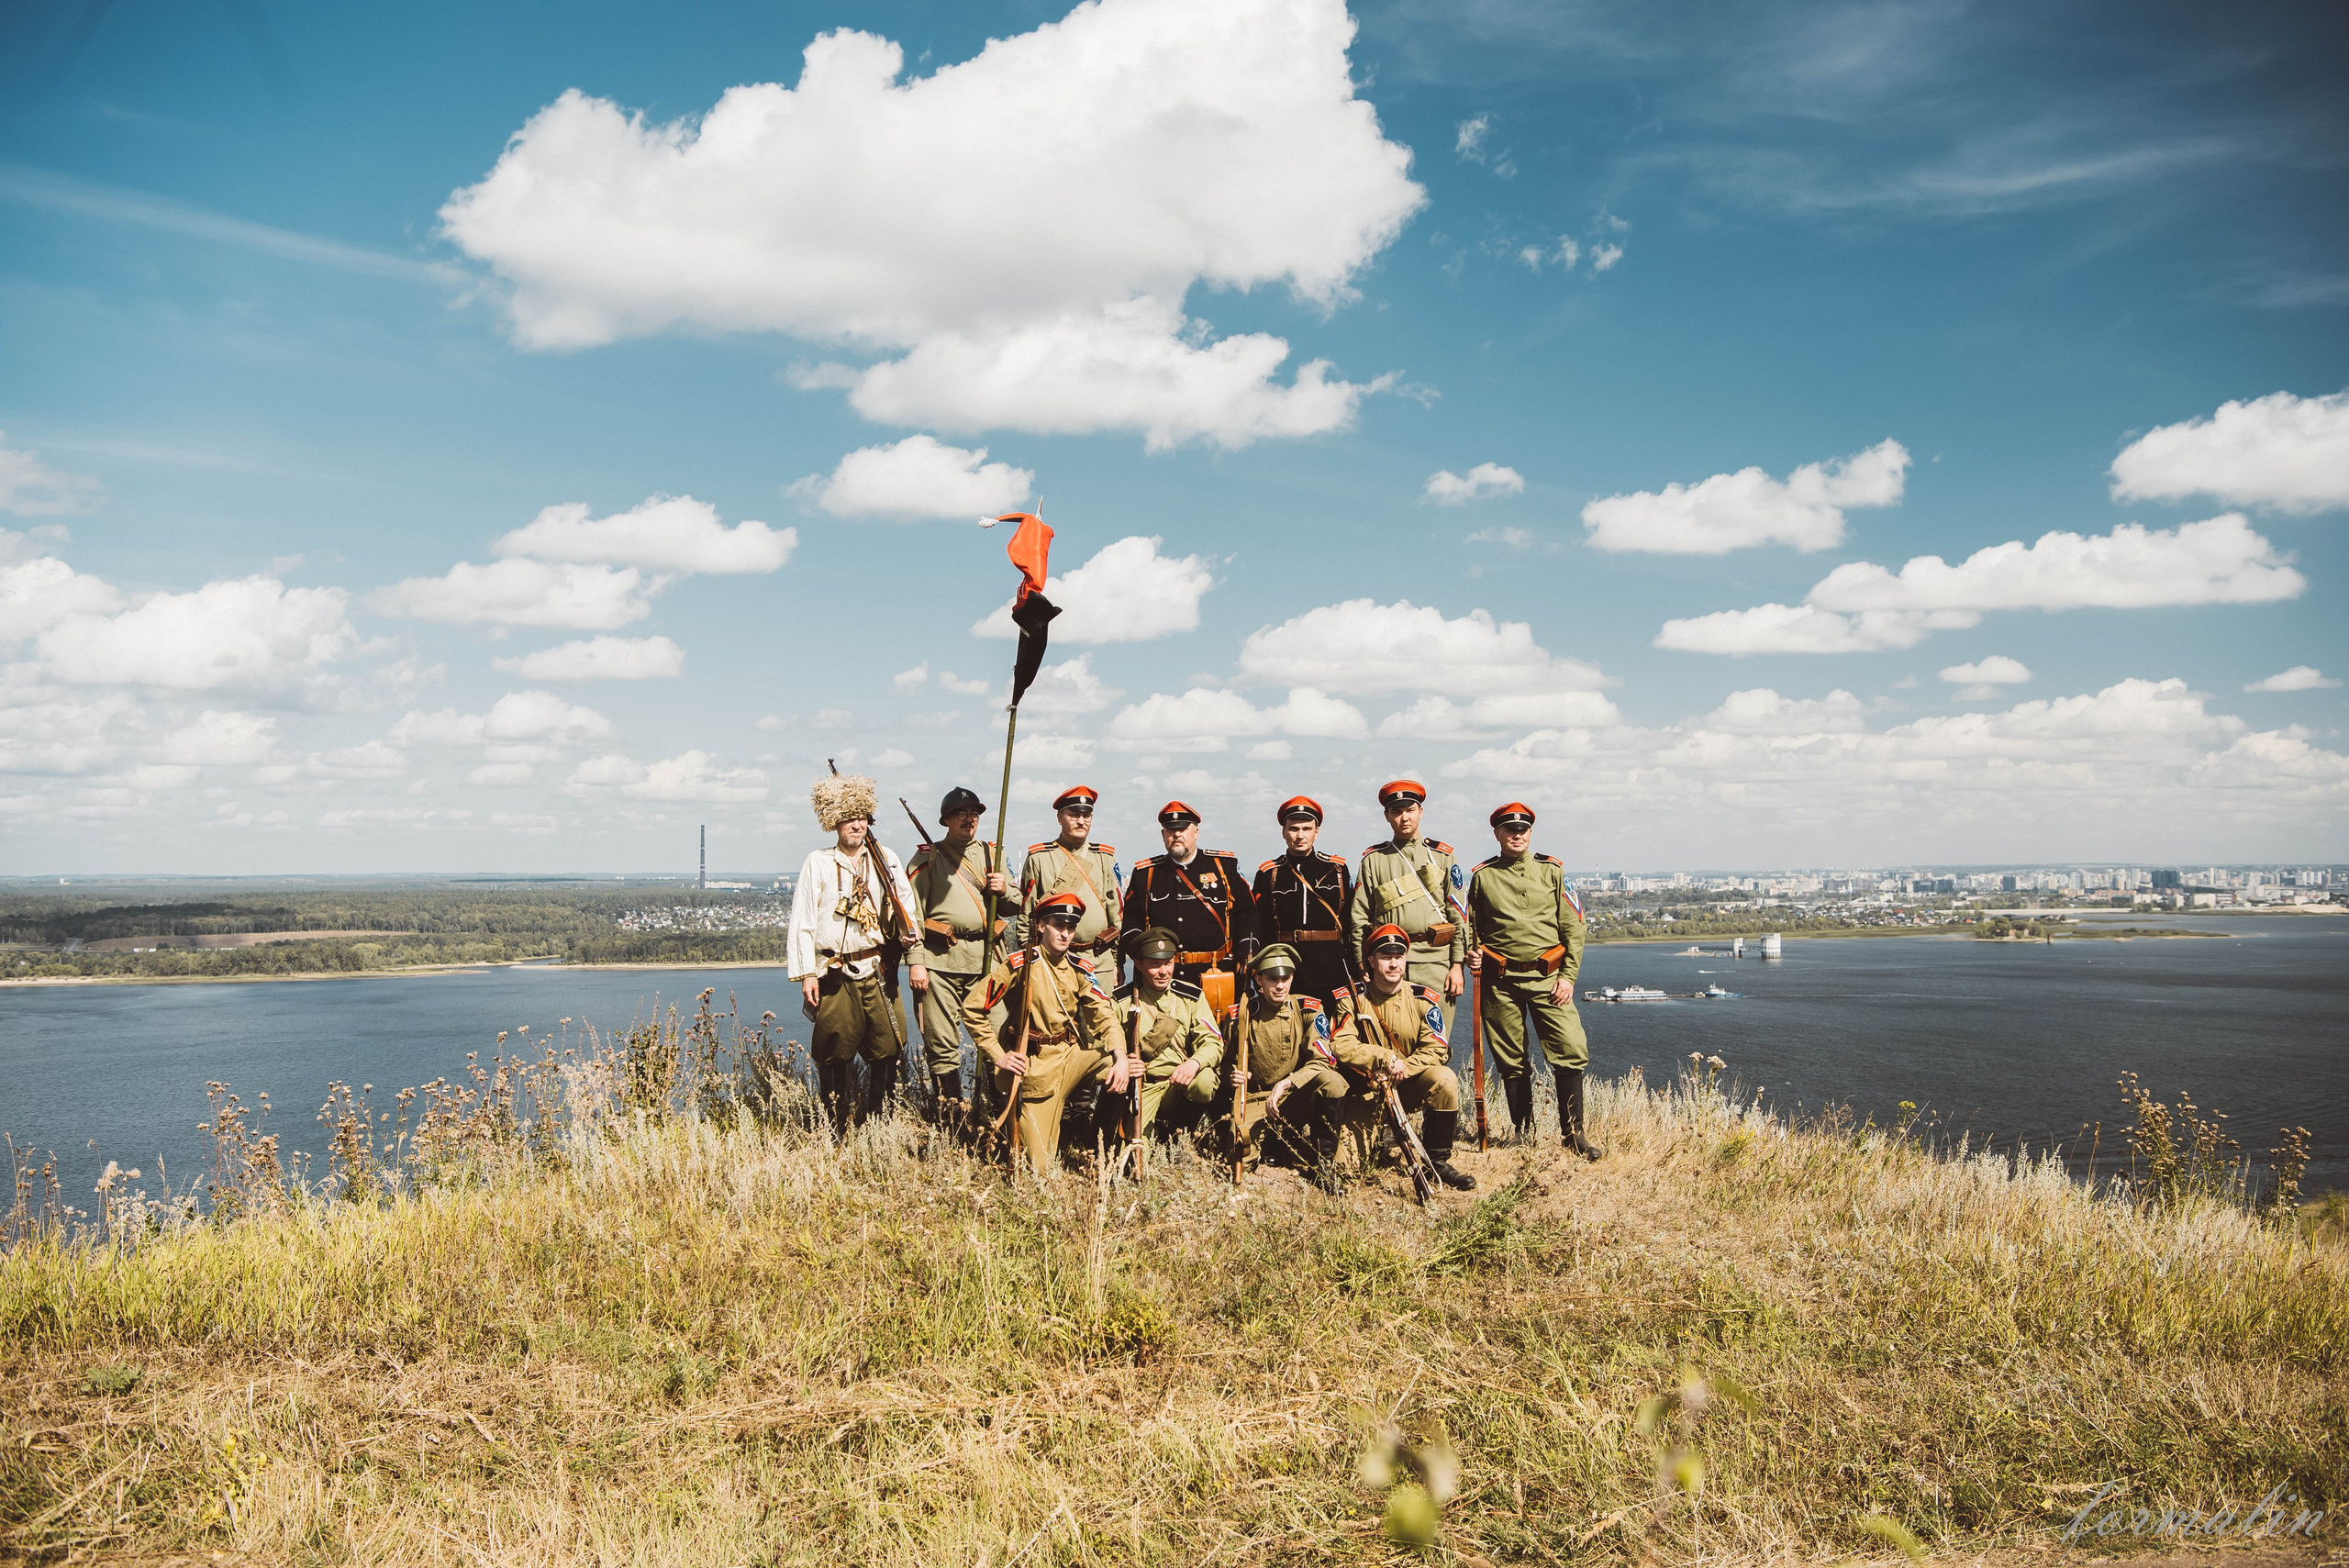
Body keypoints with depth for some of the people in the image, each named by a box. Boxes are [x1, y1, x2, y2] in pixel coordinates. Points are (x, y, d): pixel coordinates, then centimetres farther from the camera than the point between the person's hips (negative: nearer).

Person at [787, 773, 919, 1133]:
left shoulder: (886, 860, 11)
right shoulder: (817, 864, 3)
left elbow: (907, 912, 11)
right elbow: (802, 923, 1)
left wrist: (917, 961, 0)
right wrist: (806, 974, -4)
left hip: (879, 972, 2)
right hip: (835, 977, -2)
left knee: (888, 1050, 0)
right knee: (836, 1056, 1)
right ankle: (838, 1135, 11)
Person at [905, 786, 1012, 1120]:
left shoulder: (991, 854, 18)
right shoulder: (927, 858, 8)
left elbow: (1016, 905, 22)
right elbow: (912, 913, 2)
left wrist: (1003, 890, -1)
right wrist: (916, 963, -7)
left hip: (986, 957, 3)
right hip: (941, 959, -3)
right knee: (942, 1043, -2)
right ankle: (950, 1116, 5)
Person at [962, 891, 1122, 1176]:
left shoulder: (1080, 968, 5)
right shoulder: (1019, 964, -10)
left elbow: (1102, 1014, -7)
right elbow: (972, 1008, -8)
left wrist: (1120, 1057, -24)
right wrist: (998, 1056, -12)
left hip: (1075, 1054, 5)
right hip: (1038, 1063, -5)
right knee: (1042, 1167, -9)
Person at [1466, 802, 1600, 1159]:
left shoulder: (1551, 871, 8)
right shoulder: (1482, 876, 8)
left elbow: (1574, 927, 6)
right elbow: (1471, 928, 18)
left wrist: (1568, 976, -2)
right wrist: (1473, 955, -2)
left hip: (1548, 977, 0)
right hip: (1501, 980, 0)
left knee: (1572, 1051, -10)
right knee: (1512, 1060, 5)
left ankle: (1573, 1132, 4)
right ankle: (1523, 1133, 19)